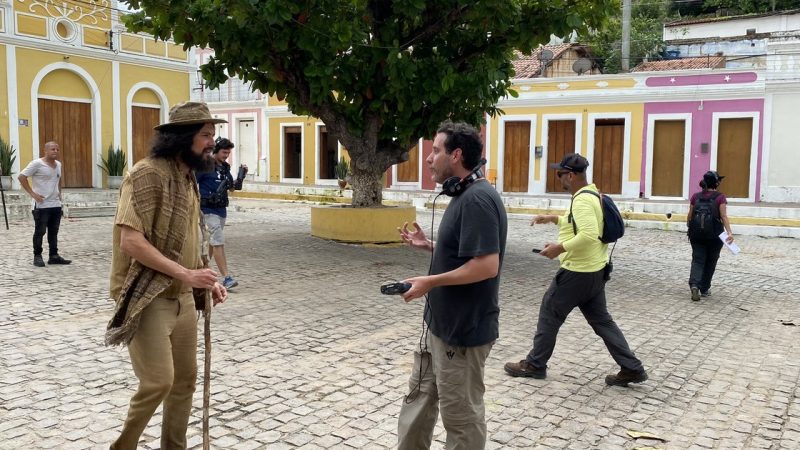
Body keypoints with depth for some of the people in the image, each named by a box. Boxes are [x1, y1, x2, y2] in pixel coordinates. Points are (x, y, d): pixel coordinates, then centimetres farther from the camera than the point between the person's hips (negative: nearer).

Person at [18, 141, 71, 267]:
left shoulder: (58, 164, 10)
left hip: (56, 204, 6)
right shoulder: (37, 164, -10)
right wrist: (32, 193, -15)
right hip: (41, 205, -6)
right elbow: (21, 177, -11)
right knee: (40, 232, 0)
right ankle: (37, 256, 10)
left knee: (54, 232, 10)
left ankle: (54, 256, 16)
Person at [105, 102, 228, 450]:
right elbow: (131, 241, -24)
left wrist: (205, 281, 7)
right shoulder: (148, 174, -16)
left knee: (185, 379, 13)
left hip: (183, 298, 8)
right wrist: (185, 274, -24)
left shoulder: (189, 178, 11)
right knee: (159, 382, -9)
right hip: (149, 299, -8)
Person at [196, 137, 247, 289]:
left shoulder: (225, 167, 12)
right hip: (209, 209, -8)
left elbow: (232, 188, 16)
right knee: (219, 242, -12)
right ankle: (226, 278, -15)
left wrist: (241, 176, 1)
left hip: (221, 209, 8)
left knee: (212, 242, 16)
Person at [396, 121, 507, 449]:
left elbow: (486, 265, -28)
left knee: (460, 415, 7)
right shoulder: (464, 196, 10)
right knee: (419, 396, 22)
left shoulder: (477, 200, -22)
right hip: (441, 323, 10)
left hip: (463, 330, -10)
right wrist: (428, 245, 9)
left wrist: (430, 282, -21)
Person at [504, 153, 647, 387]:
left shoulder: (582, 199, -21)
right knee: (601, 320, 15)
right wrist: (553, 218, 20)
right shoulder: (591, 194, 12)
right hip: (594, 270, 10)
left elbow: (589, 234, -32)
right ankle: (632, 368, 15)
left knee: (549, 314, 4)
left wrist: (559, 248, -24)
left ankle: (534, 365, 16)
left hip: (578, 272, -10)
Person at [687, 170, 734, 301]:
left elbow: (690, 216, 9)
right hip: (714, 235, -2)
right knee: (710, 262, 14)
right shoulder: (720, 197, -5)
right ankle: (704, 289, 20)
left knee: (697, 260, 3)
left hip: (696, 235, 2)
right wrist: (729, 232, -19)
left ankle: (694, 284, -21)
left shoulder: (696, 196, 5)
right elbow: (723, 217, -14)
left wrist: (689, 229, 26)